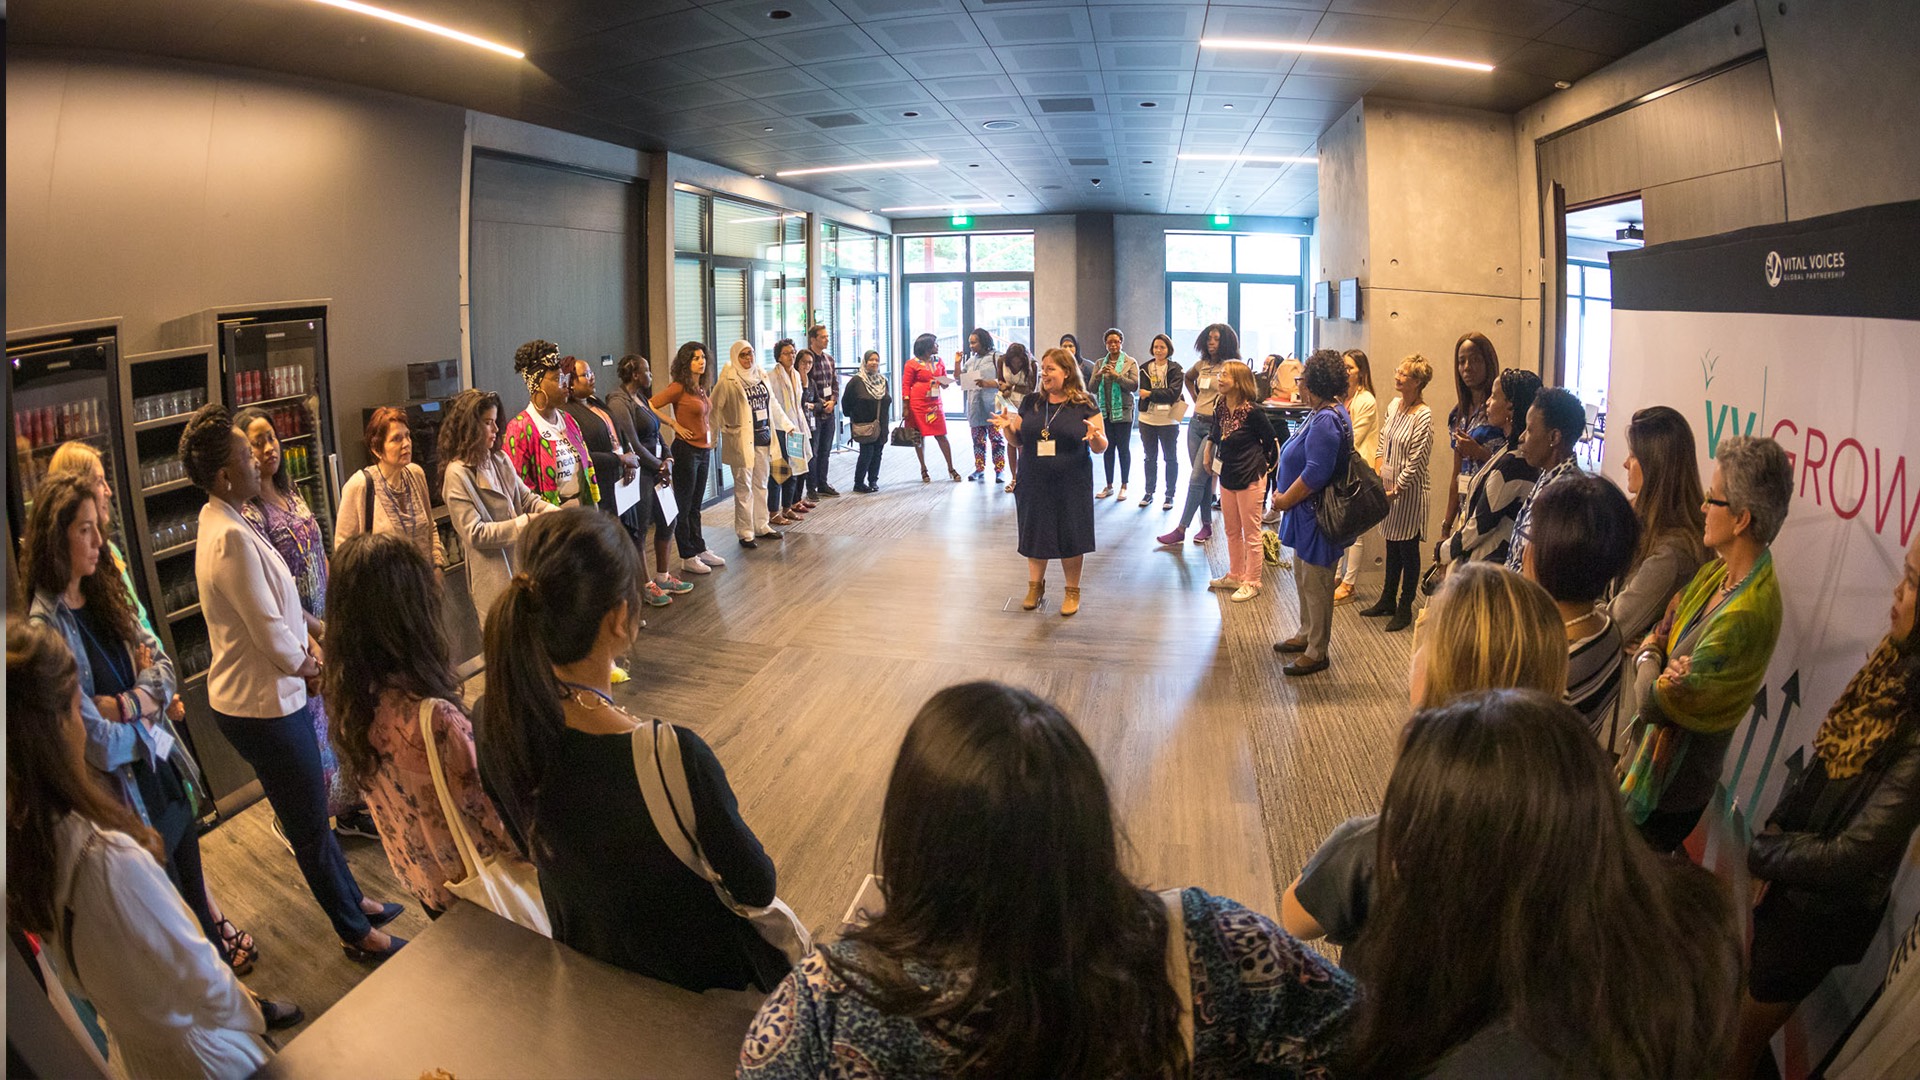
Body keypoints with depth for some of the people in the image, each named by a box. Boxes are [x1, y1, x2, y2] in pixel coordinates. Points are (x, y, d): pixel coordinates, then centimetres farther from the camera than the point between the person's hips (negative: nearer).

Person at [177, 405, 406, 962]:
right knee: (311, 826, 6)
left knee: (310, 812, 24)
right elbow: (271, 634, -25)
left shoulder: (222, 522, 6)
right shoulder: (232, 539, -27)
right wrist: (301, 661, -6)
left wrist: (305, 639, 0)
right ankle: (357, 933, 22)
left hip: (259, 695, 10)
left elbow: (273, 599, 14)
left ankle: (351, 899, 41)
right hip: (263, 705, -10)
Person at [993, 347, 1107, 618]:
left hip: (1071, 486, -3)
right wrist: (1008, 427, -8)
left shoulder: (1085, 406, -4)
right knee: (1035, 533, 13)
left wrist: (1095, 436, -25)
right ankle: (1035, 585, 31)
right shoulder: (1031, 403, 6)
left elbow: (1101, 447, -2)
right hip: (1033, 483, 3)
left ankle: (1072, 591, 21)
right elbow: (1018, 440, 13)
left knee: (1071, 537, 6)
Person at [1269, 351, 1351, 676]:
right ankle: (1306, 635, 37)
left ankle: (1316, 653, 11)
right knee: (1303, 578, 22)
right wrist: (1283, 492, 7)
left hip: (1317, 515, -11)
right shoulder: (1324, 413, 11)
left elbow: (1316, 473, -28)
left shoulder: (1326, 421, -23)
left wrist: (1285, 500, -17)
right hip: (1305, 514, 11)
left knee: (1315, 584, 0)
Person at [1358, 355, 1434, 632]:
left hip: (1408, 491, -7)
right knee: (1392, 546, 18)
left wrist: (1396, 490, -15)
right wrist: (1379, 470, 6)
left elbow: (1417, 462, -18)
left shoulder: (1423, 416, -18)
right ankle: (1388, 600, 31)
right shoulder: (1393, 405, 5)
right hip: (1388, 486, 7)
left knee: (1408, 549, 4)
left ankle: (1405, 608, 15)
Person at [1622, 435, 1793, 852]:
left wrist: (1649, 660, -5)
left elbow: (1656, 703, -28)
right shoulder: (1716, 574, -1)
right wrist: (1654, 657, -18)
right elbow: (1656, 637, 6)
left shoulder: (1745, 616, -30)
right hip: (1649, 758, 8)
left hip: (1671, 791, -8)